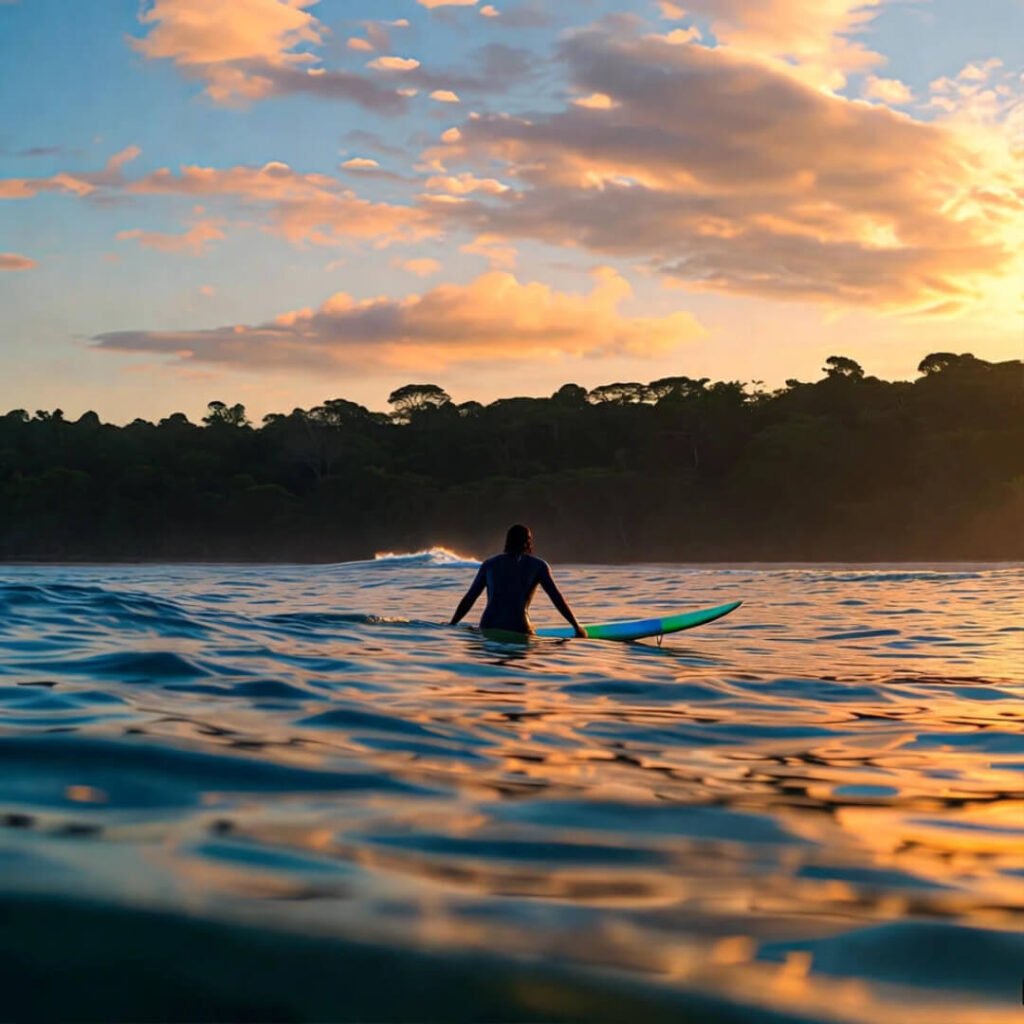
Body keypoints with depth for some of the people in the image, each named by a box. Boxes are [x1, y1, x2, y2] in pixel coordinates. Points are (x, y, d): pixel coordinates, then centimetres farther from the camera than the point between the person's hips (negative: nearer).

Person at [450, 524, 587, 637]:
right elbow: (557, 598, 5)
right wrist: (577, 626, 10)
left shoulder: (489, 564, 16)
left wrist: (451, 626, 21)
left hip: (487, 628, 3)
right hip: (517, 630, -3)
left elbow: (468, 599, 15)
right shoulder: (538, 566, 9)